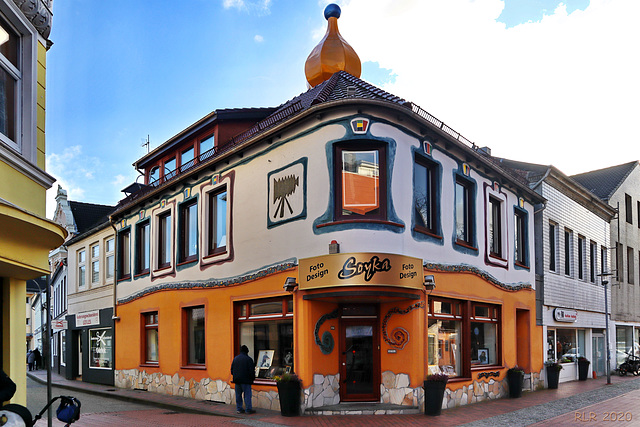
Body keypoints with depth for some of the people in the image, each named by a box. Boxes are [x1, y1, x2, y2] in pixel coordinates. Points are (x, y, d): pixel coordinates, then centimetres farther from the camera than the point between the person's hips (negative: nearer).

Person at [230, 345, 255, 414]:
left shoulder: (235, 358, 7)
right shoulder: (248, 359, -9)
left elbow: (232, 370, 13)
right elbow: (251, 371, -11)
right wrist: (253, 378, 5)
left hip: (237, 380, 5)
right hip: (245, 380, -5)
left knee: (238, 395, 12)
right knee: (247, 395, 0)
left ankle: (239, 409, 15)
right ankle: (248, 410, 1)